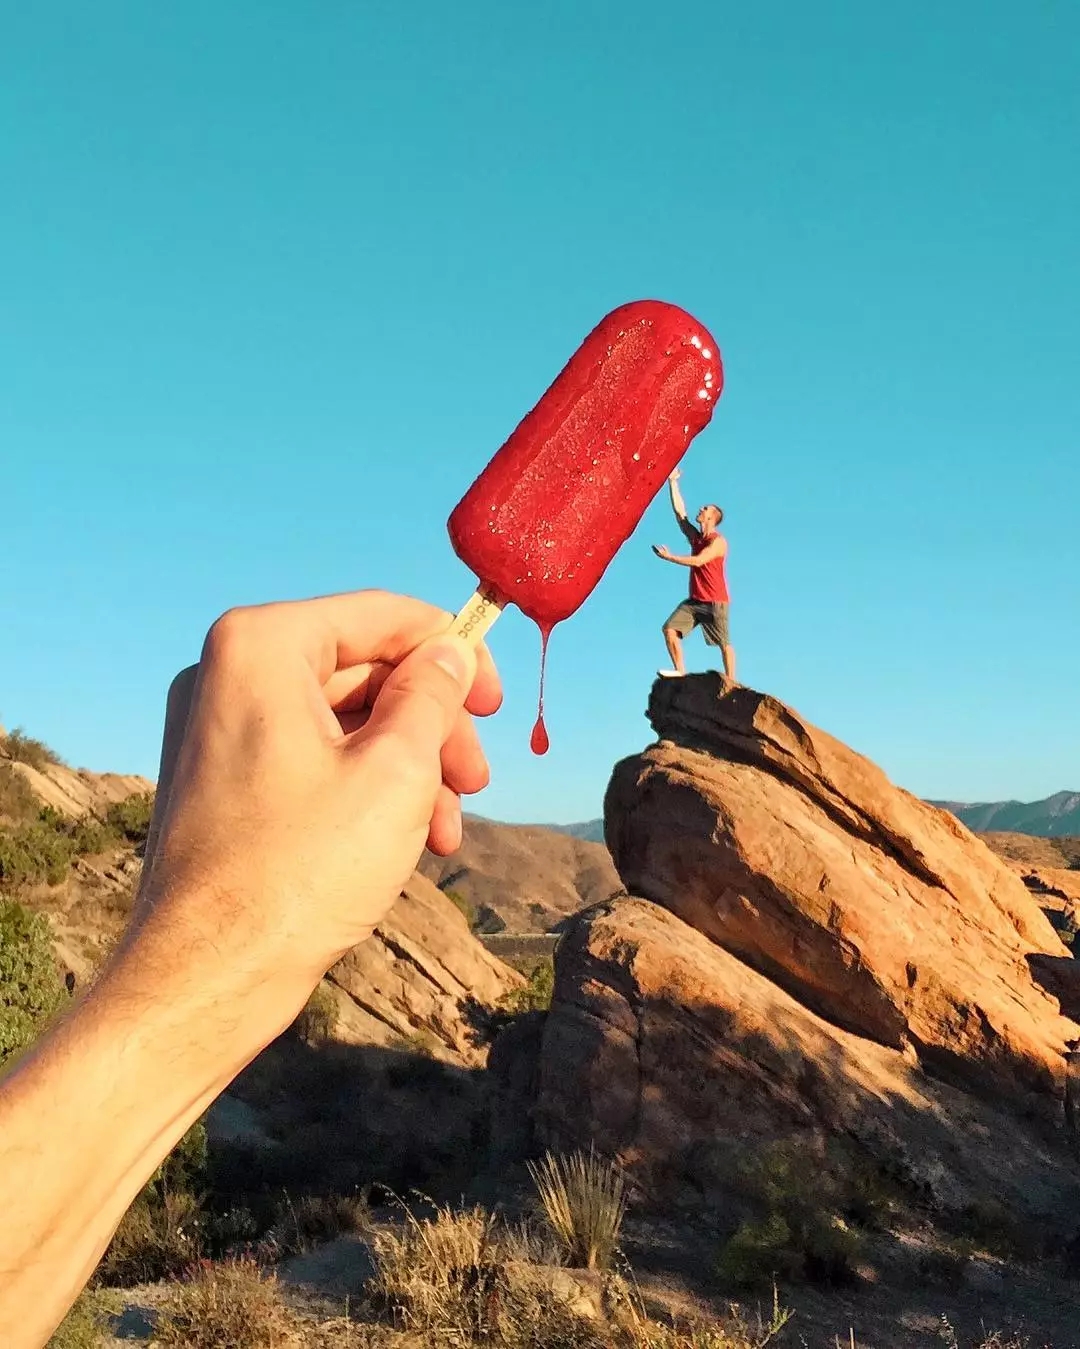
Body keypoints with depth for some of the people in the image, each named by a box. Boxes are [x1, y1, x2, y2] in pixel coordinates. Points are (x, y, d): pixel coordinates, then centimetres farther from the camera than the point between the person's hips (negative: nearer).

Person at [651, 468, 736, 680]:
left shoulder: (718, 541, -10)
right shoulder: (694, 537, 12)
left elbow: (698, 561, -20)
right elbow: (679, 510, 11)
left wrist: (669, 557, -16)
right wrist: (673, 482, 9)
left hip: (715, 601, -7)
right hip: (694, 599, 7)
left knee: (724, 643, -4)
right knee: (670, 629, -8)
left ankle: (731, 683, -1)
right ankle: (680, 672, -7)